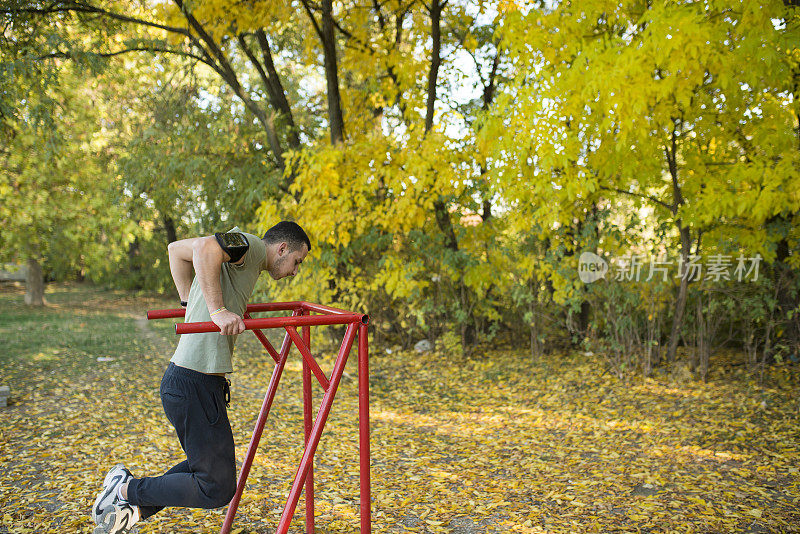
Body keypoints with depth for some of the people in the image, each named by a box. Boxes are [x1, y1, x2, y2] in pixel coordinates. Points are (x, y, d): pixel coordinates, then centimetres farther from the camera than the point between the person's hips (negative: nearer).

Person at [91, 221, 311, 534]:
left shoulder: (245, 257, 19)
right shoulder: (249, 245, -8)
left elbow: (176, 248, 30)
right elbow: (205, 248, -29)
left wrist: (190, 301, 25)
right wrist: (217, 310, -28)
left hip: (188, 380, 10)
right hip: (195, 383, -10)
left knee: (210, 466, 22)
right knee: (217, 488, -4)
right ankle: (125, 490, 7)